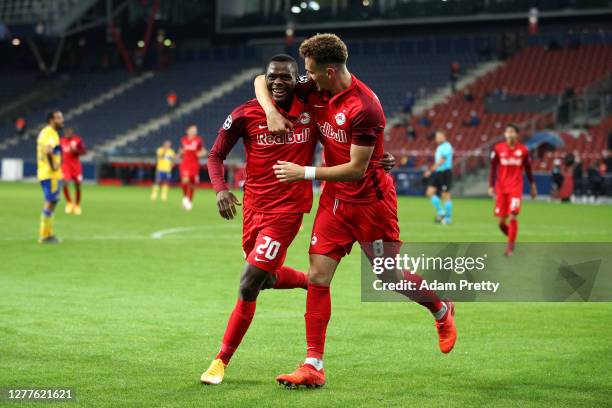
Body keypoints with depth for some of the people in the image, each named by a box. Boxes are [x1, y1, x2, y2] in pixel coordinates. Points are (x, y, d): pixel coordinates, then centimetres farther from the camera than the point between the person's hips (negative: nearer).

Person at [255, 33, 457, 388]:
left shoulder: (364, 108, -24)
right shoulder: (315, 90, -3)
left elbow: (356, 169, -23)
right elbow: (263, 80, 8)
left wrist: (306, 173, -23)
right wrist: (271, 110, -12)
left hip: (370, 200, -6)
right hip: (334, 199, 6)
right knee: (317, 277, -4)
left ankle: (442, 310, 37)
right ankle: (314, 366, -1)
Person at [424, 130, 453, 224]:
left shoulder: (447, 147, -12)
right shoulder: (439, 147, 16)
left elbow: (441, 161, -19)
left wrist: (431, 170, -19)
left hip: (445, 173, -9)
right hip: (437, 173, 9)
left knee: (445, 195, -3)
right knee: (430, 192, -2)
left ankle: (448, 218, 4)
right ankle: (440, 212, 7)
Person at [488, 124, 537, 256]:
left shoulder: (523, 150, 1)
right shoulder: (498, 149, 1)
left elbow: (528, 169, 11)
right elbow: (493, 169, 2)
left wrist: (533, 186, 14)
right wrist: (491, 186, -4)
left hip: (516, 188, -2)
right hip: (501, 189, 2)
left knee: (513, 216, -15)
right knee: (501, 221, 1)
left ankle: (510, 246, -6)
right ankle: (511, 238, 28)